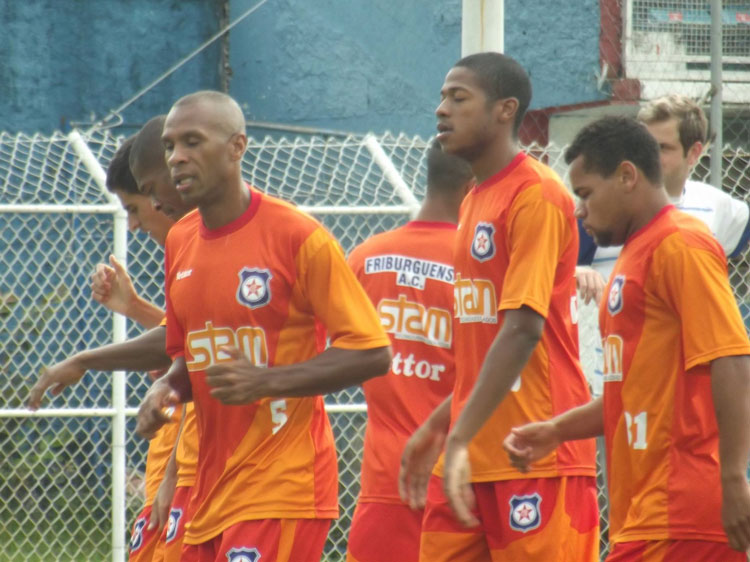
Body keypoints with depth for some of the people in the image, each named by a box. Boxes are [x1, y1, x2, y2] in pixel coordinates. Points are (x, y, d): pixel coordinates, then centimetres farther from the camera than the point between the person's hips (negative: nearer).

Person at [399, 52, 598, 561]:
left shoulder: (536, 195, -11)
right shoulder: (477, 200, 17)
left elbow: (522, 330, -20)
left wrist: (460, 439, -25)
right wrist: (437, 427, 20)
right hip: (469, 460, 9)